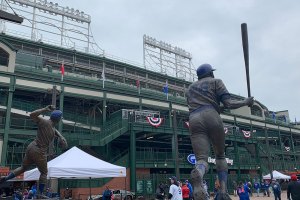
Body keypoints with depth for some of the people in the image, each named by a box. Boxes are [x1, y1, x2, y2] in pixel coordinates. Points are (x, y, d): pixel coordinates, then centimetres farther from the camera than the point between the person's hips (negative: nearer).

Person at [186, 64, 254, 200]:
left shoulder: (190, 88, 30)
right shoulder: (215, 81, 16)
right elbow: (229, 103, 3)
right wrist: (246, 102, 20)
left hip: (193, 120, 2)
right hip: (211, 117, -2)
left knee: (201, 158, -10)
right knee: (220, 155, 15)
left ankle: (198, 173, -46)